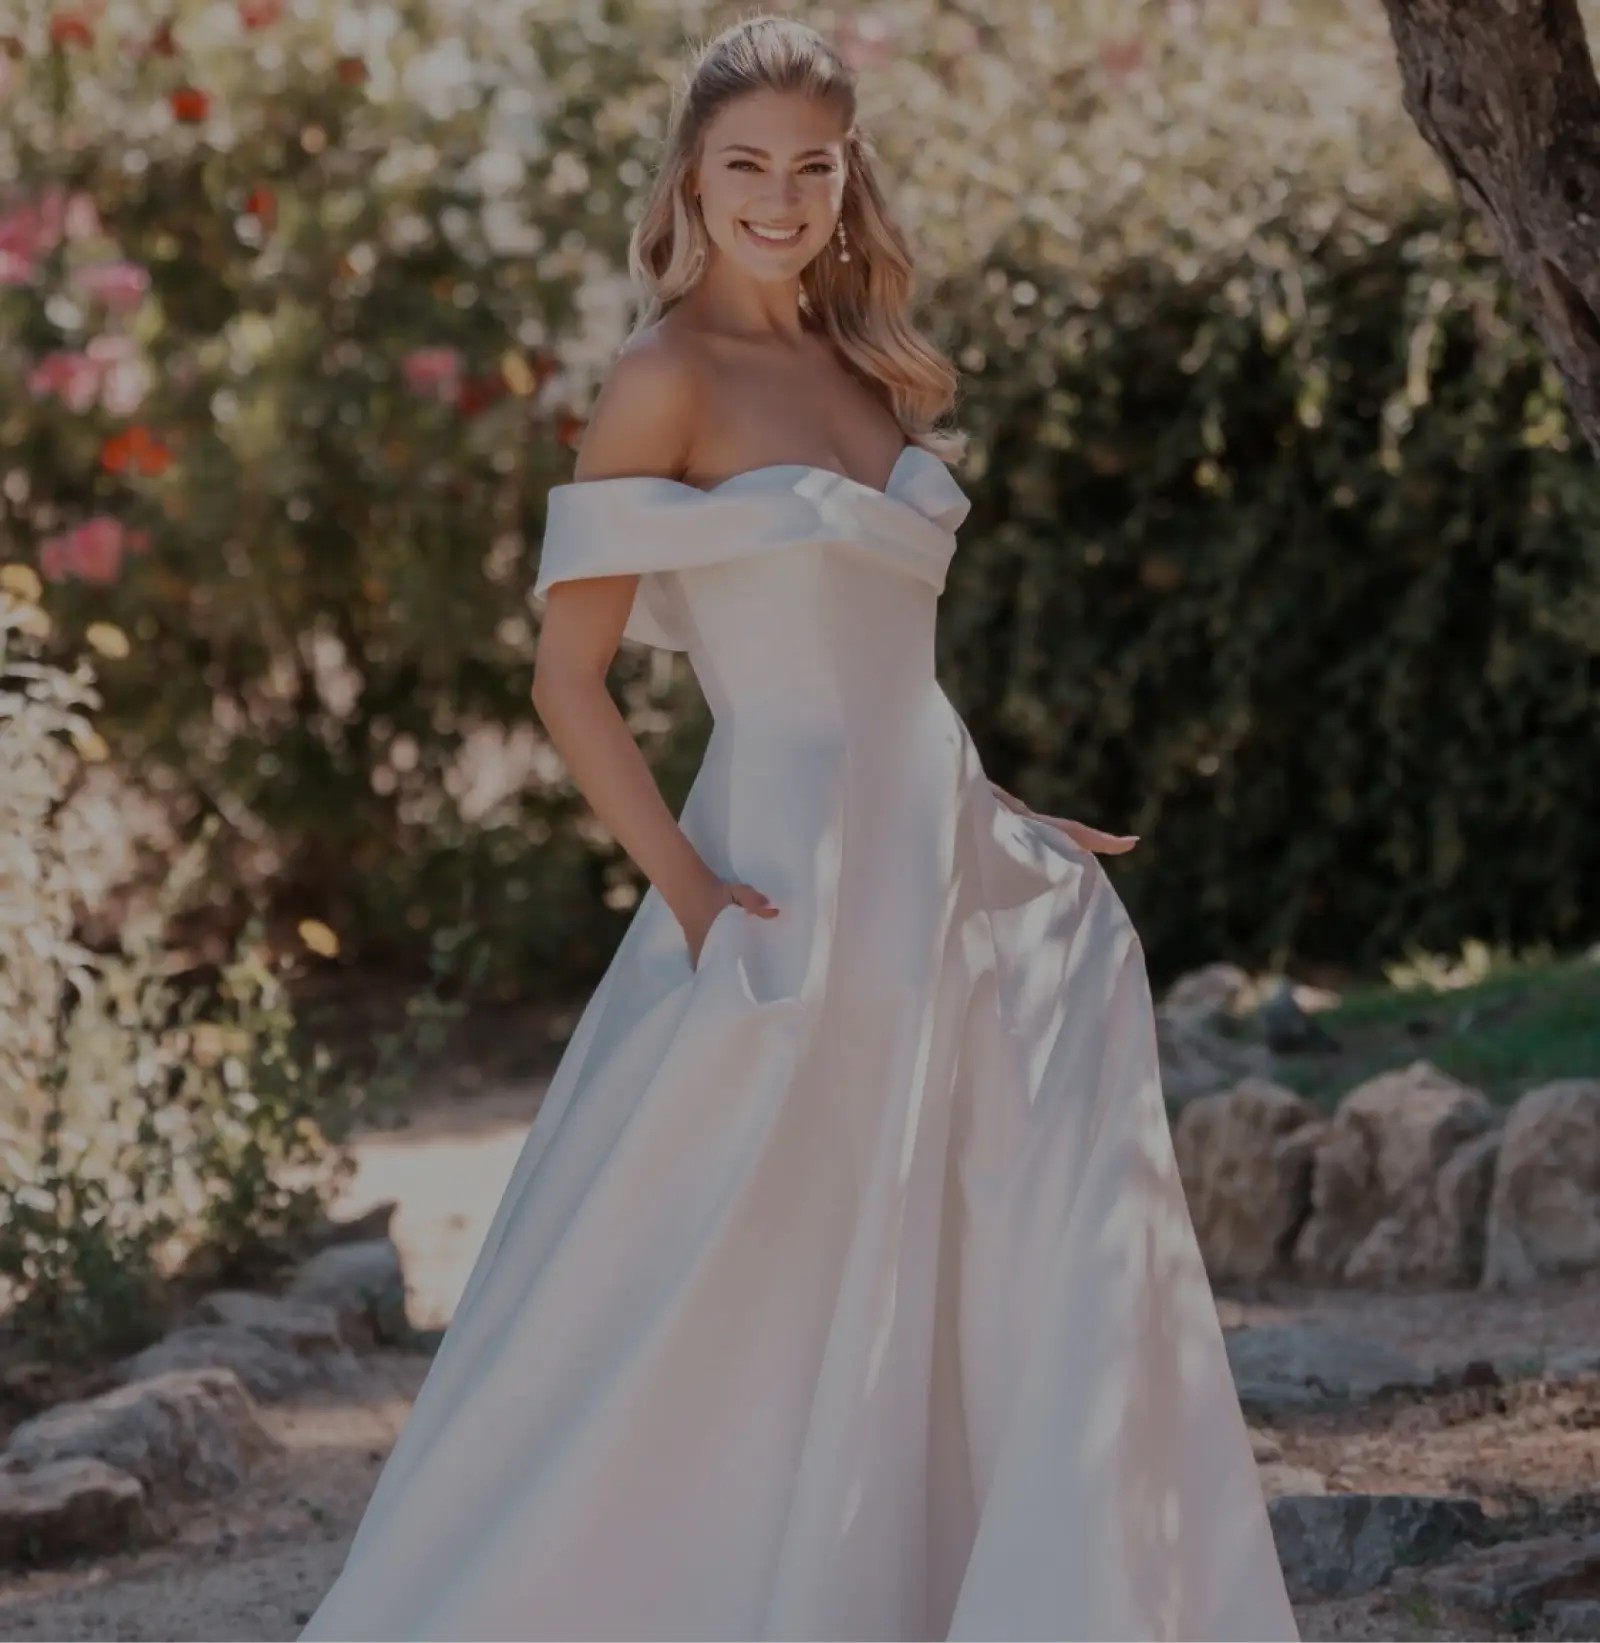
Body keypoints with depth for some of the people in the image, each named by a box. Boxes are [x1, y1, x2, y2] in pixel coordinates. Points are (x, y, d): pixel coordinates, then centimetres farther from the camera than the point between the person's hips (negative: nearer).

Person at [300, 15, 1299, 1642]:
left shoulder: (867, 368, 12)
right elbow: (567, 677, -12)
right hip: (795, 887, -7)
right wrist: (689, 891, -20)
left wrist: (1005, 825, 14)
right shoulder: (668, 375, -9)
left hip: (950, 874, 7)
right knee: (718, 1319, -1)